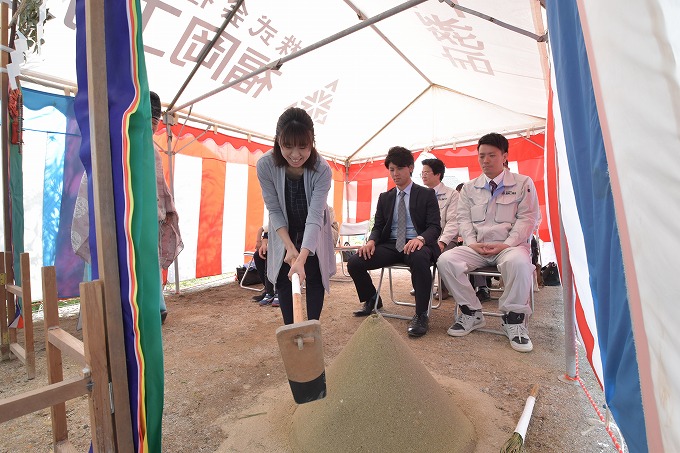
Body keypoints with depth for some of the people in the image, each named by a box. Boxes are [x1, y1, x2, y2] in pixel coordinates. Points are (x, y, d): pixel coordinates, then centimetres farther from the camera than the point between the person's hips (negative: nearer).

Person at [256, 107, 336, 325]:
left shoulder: (322, 169, -30)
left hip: (313, 235, -1)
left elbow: (315, 217, -34)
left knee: (313, 280, -3)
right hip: (284, 234, 1)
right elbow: (274, 210, -18)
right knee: (284, 282, 1)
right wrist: (289, 247, -25)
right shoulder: (265, 165, -26)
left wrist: (302, 258, -44)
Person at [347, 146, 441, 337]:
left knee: (419, 258, -41)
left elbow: (435, 227, -3)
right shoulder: (385, 197, 18)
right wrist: (371, 241, -11)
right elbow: (378, 226, 13)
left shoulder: (427, 194, 7)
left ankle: (421, 315, -23)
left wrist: (420, 238, -27)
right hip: (390, 245, 4)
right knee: (354, 263, -17)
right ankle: (372, 300, 12)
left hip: (417, 245, -4)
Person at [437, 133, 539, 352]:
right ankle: (471, 312, -5)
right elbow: (464, 219, 9)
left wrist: (506, 245, -15)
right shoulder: (469, 187, 15)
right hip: (477, 246, 3)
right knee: (445, 260, -24)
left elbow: (527, 218, 0)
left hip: (510, 245, -2)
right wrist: (472, 243, -10)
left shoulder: (523, 183, 8)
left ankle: (513, 318, -13)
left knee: (518, 262, -39)